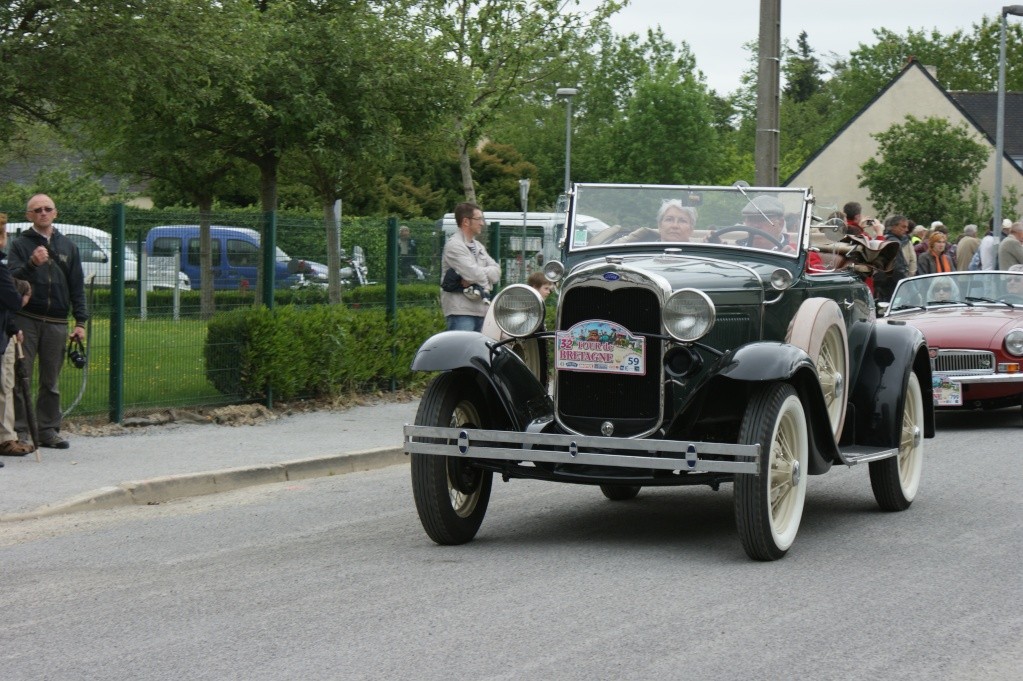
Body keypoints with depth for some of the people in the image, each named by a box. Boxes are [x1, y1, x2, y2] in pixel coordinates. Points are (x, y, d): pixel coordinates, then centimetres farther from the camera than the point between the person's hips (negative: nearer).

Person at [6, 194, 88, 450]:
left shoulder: (67, 246, 14)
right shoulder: (20, 244, 4)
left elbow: (77, 286, 14)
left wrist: (80, 321, 7)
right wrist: (31, 263, -26)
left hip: (57, 323, 3)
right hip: (26, 320, -3)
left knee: (51, 381, 7)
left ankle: (49, 429, 13)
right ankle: (19, 430, -2)